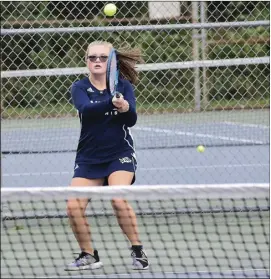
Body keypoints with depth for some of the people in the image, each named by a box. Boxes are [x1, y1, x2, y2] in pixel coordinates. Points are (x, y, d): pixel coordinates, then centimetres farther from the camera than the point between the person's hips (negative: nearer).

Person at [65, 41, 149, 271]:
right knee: (74, 206, -11)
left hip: (120, 155, -2)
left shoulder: (123, 86, -3)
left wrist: (125, 107, -37)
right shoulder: (80, 88, -4)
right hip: (89, 157, 2)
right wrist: (111, 102, -43)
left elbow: (132, 120, -15)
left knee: (119, 199, -25)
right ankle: (89, 256, 10)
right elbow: (87, 109, -25)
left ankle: (138, 251, -8)